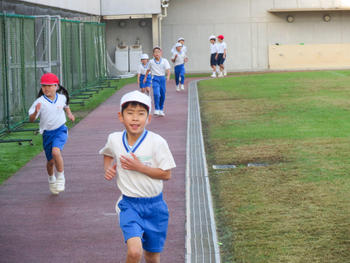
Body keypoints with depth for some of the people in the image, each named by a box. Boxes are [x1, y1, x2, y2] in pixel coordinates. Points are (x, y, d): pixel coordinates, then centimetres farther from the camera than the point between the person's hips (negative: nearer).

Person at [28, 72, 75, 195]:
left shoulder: (61, 97, -3)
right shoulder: (40, 102, -14)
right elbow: (31, 119, -20)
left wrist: (69, 113, 6)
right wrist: (36, 112, -39)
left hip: (60, 130, 0)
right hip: (47, 133, 0)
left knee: (56, 151, -28)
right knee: (51, 161, 10)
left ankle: (61, 177, -7)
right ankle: (51, 180, 41)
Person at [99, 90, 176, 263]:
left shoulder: (156, 142, -13)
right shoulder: (114, 139, -4)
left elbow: (166, 174, -12)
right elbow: (107, 153, 21)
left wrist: (139, 167, -21)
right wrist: (108, 169, 2)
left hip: (154, 205, 0)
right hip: (129, 204, 0)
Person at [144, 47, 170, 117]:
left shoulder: (164, 61, -2)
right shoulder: (151, 62, 3)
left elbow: (168, 69, -11)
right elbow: (148, 70, 20)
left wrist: (168, 76, -29)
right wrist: (145, 77, 27)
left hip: (162, 78, 1)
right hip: (155, 79, -1)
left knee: (162, 95, 7)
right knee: (156, 94, -20)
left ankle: (161, 110, 24)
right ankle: (156, 109, -13)